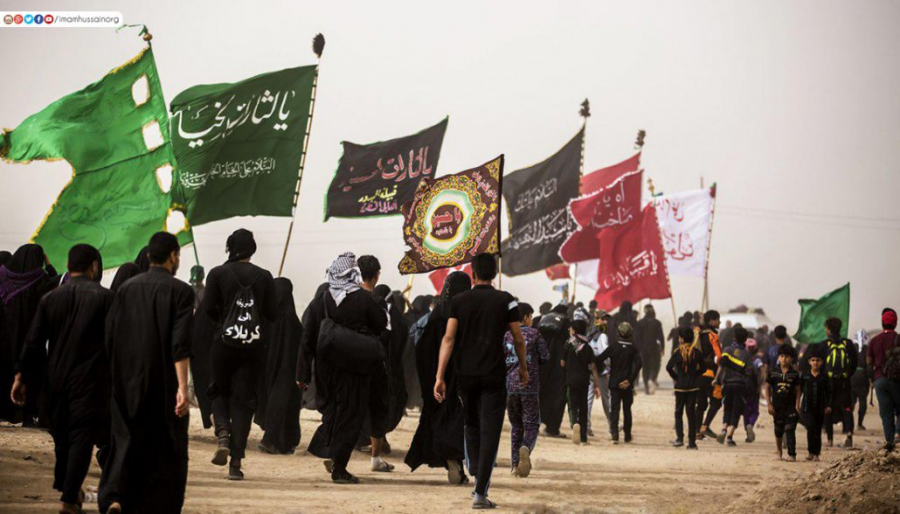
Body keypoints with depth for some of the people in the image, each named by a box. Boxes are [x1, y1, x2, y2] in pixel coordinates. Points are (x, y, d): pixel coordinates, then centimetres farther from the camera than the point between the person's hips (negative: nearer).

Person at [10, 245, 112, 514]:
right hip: (90, 380, -4)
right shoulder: (104, 297, -6)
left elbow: (33, 343, 2)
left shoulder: (50, 298, 3)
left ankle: (66, 488, 32)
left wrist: (22, 378, 8)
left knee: (61, 434, 18)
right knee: (82, 436, -3)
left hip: (56, 379, 4)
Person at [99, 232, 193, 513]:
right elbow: (180, 343, -17)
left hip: (128, 384, 3)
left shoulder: (126, 289, 4)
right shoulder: (180, 291, -9)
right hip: (165, 385, -3)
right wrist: (182, 387, -19)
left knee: (126, 441, 9)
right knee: (167, 449, 10)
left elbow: (110, 339, 5)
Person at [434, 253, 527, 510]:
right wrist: (523, 368, 17)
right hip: (494, 376, -2)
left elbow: (448, 339, -6)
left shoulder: (459, 301, 1)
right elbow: (518, 339, 1)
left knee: (472, 426, 23)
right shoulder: (506, 300, -1)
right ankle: (480, 493, -9)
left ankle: (476, 476, 14)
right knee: (490, 432, -2)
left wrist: (440, 377, -7)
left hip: (465, 375, 2)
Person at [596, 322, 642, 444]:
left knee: (614, 409, 0)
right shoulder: (632, 349, -4)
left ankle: (614, 435, -16)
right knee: (627, 410, 13)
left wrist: (605, 368, 10)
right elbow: (638, 364, -17)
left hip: (614, 383, 0)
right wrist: (630, 380, -13)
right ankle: (627, 436, 18)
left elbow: (599, 359, -8)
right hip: (627, 385, 0)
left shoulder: (613, 347, -3)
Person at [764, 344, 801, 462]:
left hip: (790, 406, -2)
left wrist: (797, 406, -4)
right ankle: (780, 453, 27)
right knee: (778, 430, 11)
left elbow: (798, 390, 4)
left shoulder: (794, 374, 0)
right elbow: (767, 388, 5)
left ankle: (792, 454, -12)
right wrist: (769, 405, -1)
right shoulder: (773, 373, 1)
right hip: (777, 406, 2)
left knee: (790, 430, -10)